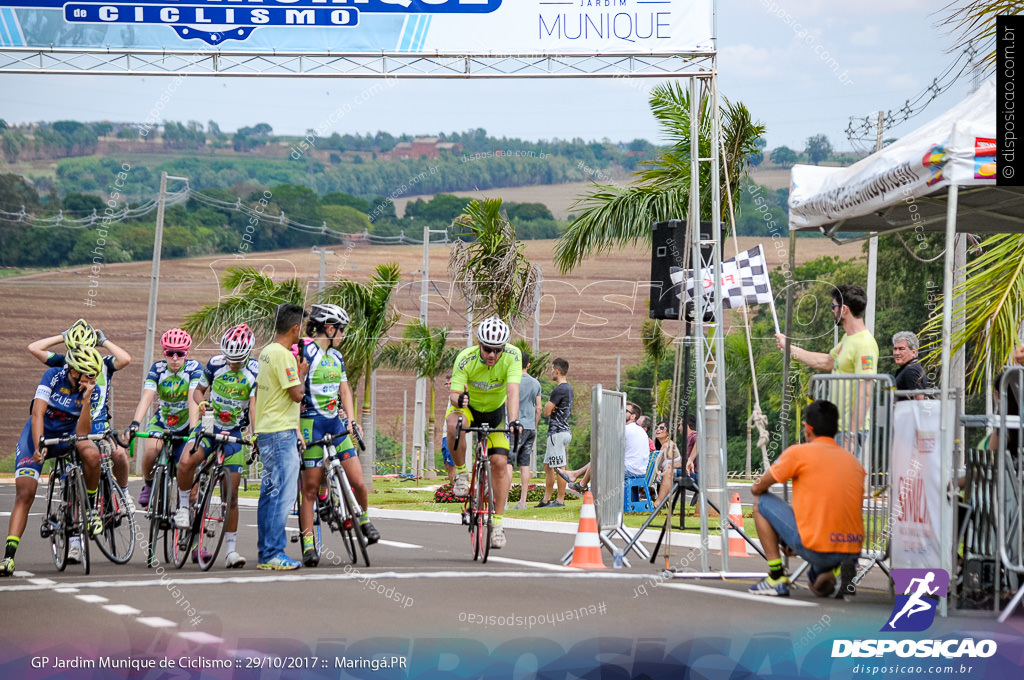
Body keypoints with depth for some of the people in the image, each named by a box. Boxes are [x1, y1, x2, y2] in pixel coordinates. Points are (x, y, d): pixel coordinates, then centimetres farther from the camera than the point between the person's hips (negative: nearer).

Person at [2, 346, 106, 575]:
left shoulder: (92, 391, -14)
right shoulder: (53, 376, -20)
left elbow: (82, 432, -21)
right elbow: (38, 414, -26)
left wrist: (86, 400, -32)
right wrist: (38, 448, -38)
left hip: (66, 436, 2)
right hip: (37, 435, -2)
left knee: (91, 453, -31)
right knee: (25, 493, -16)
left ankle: (91, 508, -8)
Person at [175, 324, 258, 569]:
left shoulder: (254, 372, -9)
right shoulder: (215, 364, -4)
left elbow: (254, 404, -18)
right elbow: (199, 389, 8)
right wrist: (201, 402, -16)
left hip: (234, 435, -1)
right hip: (209, 428, 1)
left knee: (232, 493, -1)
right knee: (186, 462, -31)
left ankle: (231, 549, 8)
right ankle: (184, 506, -6)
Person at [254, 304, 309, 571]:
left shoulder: (266, 352, 13)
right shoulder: (283, 355, -17)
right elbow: (297, 394, -19)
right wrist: (302, 373, -2)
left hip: (266, 431, 10)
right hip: (281, 432, -10)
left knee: (269, 493, 12)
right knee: (283, 494, -8)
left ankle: (264, 553, 15)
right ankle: (273, 554, -9)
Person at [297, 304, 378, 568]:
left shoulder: (336, 356, 14)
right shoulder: (305, 352, -9)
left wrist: (351, 419, 2)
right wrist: (296, 429, -18)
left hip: (336, 424, 6)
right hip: (311, 425, -6)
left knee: (358, 482, 0)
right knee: (311, 488, -4)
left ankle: (363, 519, 27)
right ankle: (308, 544, 1)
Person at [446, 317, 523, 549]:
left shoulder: (512, 355, -29)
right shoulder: (465, 359, -30)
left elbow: (513, 390, -38)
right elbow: (453, 394, -33)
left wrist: (514, 421, -53)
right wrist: (458, 399, -57)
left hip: (495, 411, 1)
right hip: (468, 407, -1)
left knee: (500, 462, -11)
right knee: (454, 425, -37)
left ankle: (497, 522, -1)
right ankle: (461, 473, -13)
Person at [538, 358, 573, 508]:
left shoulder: (559, 390, -16)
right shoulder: (569, 388, 16)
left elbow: (547, 412, -17)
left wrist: (548, 404, 4)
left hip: (557, 432, -11)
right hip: (564, 430, 11)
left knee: (559, 468, -7)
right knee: (548, 466, 14)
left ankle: (560, 500, -5)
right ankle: (546, 500, 18)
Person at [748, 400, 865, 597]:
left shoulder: (799, 452, -1)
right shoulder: (854, 462, 15)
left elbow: (757, 489, 9)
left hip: (817, 549, -5)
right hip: (851, 554, 6)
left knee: (761, 502, 15)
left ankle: (776, 577, 8)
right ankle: (831, 572, 5)